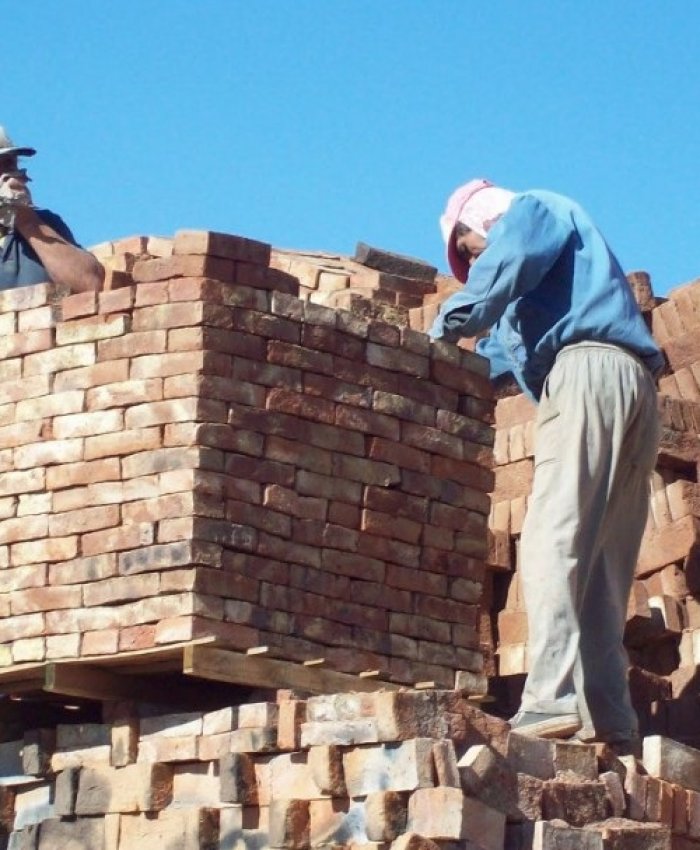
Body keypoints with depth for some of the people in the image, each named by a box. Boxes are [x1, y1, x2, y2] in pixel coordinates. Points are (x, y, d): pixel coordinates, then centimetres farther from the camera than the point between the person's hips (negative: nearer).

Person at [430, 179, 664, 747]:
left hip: (588, 366, -9)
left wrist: (447, 327, 2)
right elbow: (505, 349, 42)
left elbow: (503, 269, -7)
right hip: (636, 386, 9)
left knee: (553, 540, -19)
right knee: (603, 563, 2)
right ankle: (609, 715, -6)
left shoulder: (533, 209, 15)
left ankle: (553, 698, -32)